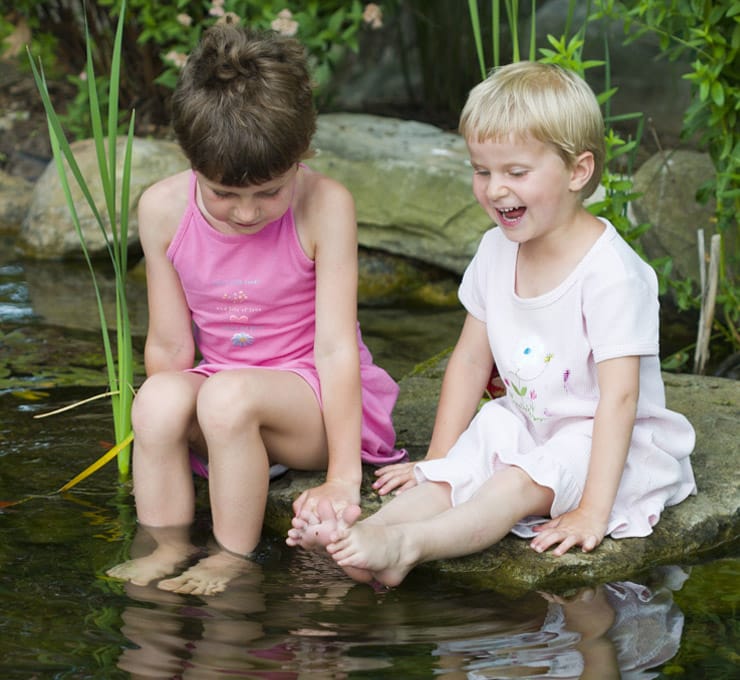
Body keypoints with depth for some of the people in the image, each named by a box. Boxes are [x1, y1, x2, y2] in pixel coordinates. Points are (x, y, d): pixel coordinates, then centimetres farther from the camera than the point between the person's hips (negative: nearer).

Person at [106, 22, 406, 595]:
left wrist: (343, 477, -17)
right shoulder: (163, 209, -8)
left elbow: (335, 347, -18)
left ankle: (233, 557, -19)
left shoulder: (324, 206, -18)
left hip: (316, 400, -3)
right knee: (158, 397, -30)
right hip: (221, 411, 3)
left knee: (229, 392, -34)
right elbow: (170, 345, 0)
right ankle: (167, 547, -17)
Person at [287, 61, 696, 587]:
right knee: (452, 475, -19)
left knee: (522, 483, -32)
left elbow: (618, 397, -26)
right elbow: (470, 360, 9)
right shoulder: (497, 252, 0)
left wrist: (592, 513, -31)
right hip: (524, 424, 7)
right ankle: (359, 535, -42)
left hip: (602, 441, -6)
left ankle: (406, 544, -53)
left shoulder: (611, 272, -22)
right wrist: (437, 461, 7)